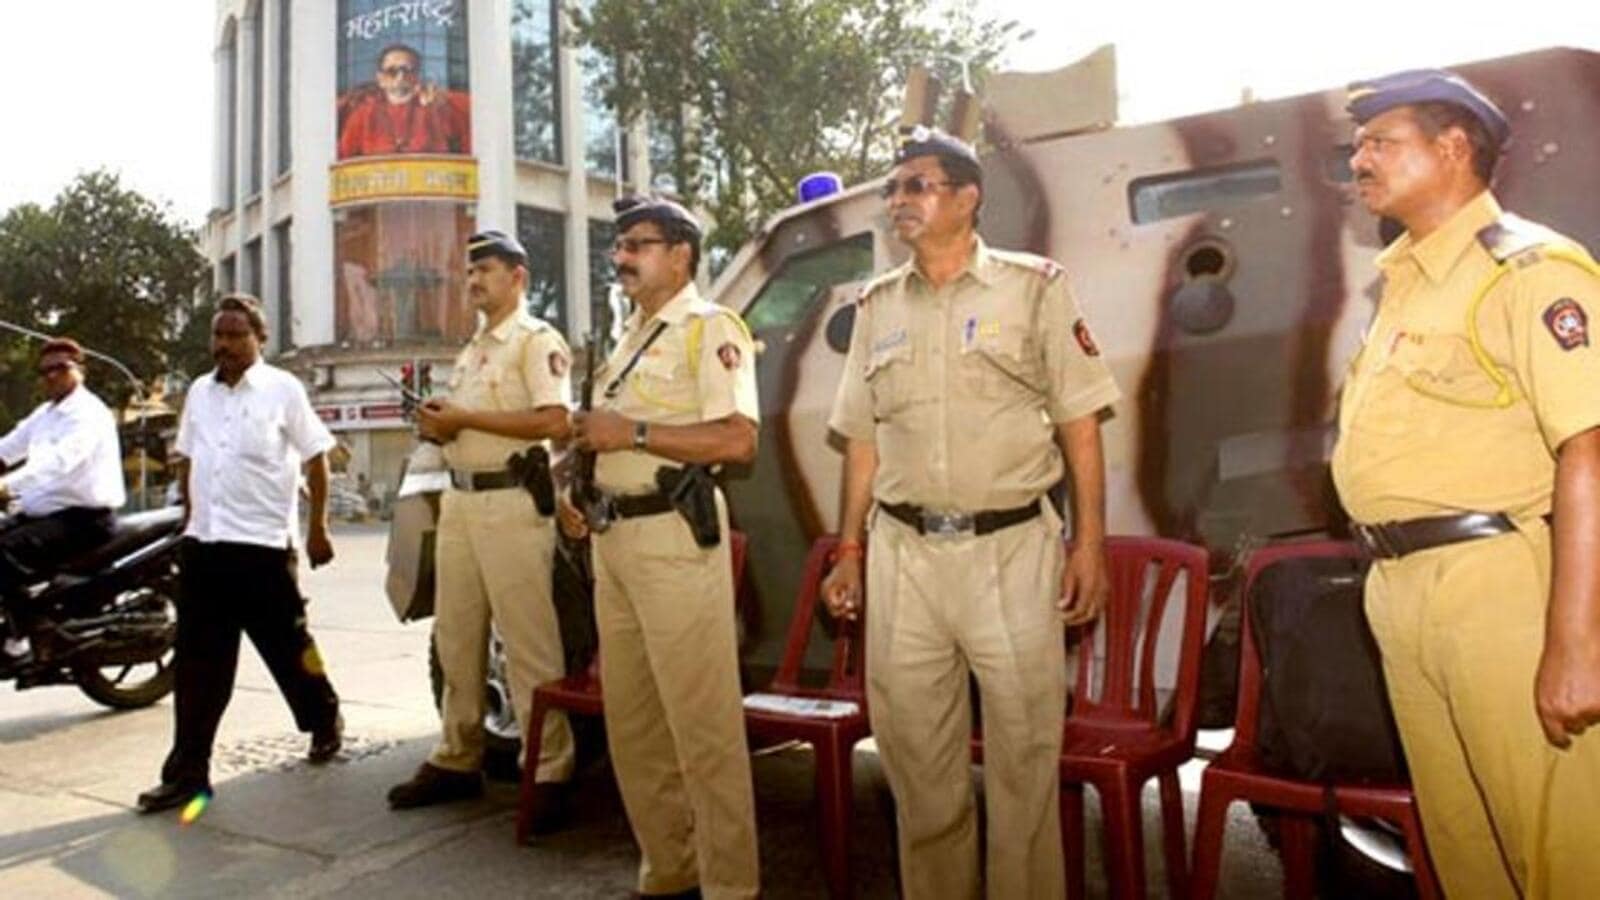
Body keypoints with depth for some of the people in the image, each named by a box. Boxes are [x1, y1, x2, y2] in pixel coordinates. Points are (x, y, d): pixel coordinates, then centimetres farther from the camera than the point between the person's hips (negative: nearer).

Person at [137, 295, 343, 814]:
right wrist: (190, 521, 18)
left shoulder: (282, 389, -4)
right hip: (202, 545, 5)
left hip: (263, 546, -4)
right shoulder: (199, 392, 11)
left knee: (288, 649, 8)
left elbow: (316, 458, -3)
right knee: (197, 667, 4)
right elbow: (188, 461, 20)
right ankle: (187, 772, 10)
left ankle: (325, 721, 33)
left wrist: (317, 528, -4)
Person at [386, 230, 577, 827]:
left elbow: (554, 422, -18)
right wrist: (437, 425, 5)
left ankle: (549, 773, 1)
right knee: (455, 640, 13)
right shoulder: (471, 351, 22)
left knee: (529, 644, -6)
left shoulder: (537, 340, -4)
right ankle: (457, 760, 24)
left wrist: (462, 418, -15)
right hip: (459, 500, 9)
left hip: (512, 503, -9)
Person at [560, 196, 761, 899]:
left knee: (703, 724, -5)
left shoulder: (710, 328, -6)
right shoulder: (629, 337, 21)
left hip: (676, 533, -9)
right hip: (613, 535, 9)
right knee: (631, 721, 13)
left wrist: (631, 432, -18)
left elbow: (738, 441, -19)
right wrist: (578, 494, 15)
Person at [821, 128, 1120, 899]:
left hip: (1011, 550, -3)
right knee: (917, 761, 13)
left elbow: (1080, 425, 0)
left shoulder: (1034, 287, 1)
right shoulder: (876, 306, 12)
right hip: (903, 556, 4)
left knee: (1024, 760, 6)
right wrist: (848, 552, 11)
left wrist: (1089, 543, -7)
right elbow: (862, 443, 14)